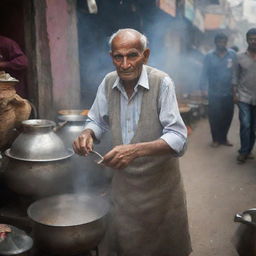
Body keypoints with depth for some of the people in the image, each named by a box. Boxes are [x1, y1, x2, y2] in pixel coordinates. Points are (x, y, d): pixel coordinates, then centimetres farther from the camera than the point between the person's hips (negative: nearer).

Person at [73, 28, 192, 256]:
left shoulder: (161, 83, -19)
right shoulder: (108, 83, -4)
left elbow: (178, 139, -24)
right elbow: (97, 121, 11)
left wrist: (136, 150, -38)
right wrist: (88, 134, -12)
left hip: (159, 181, -4)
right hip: (123, 180, 4)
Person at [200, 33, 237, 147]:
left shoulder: (232, 54, 1)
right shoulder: (209, 56, -1)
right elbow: (204, 73, -3)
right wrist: (203, 88, -13)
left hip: (229, 92, 2)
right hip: (214, 93, -1)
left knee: (228, 116, 8)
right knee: (214, 117, 2)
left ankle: (223, 138, 27)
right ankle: (216, 139, 20)